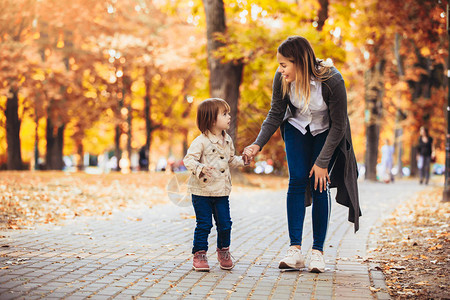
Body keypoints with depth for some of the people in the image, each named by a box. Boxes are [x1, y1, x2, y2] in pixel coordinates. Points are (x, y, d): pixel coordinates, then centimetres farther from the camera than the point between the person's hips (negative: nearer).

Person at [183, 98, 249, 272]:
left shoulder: (227, 140, 8)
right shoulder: (201, 141, -14)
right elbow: (188, 159, -19)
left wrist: (242, 160, 7)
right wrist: (200, 168, -35)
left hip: (222, 191, 5)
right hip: (202, 191, -5)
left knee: (225, 223, 6)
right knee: (204, 224, -1)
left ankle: (223, 251, 26)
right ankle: (199, 254, 13)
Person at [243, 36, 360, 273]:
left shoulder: (332, 81, -33)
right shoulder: (282, 78, -24)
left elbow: (339, 125, -22)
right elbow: (276, 114, -9)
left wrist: (323, 162, -21)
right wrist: (258, 144, -22)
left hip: (327, 132, -2)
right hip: (297, 127, 3)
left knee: (319, 186, -11)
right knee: (297, 181, -11)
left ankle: (318, 251, -3)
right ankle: (295, 250, -11)